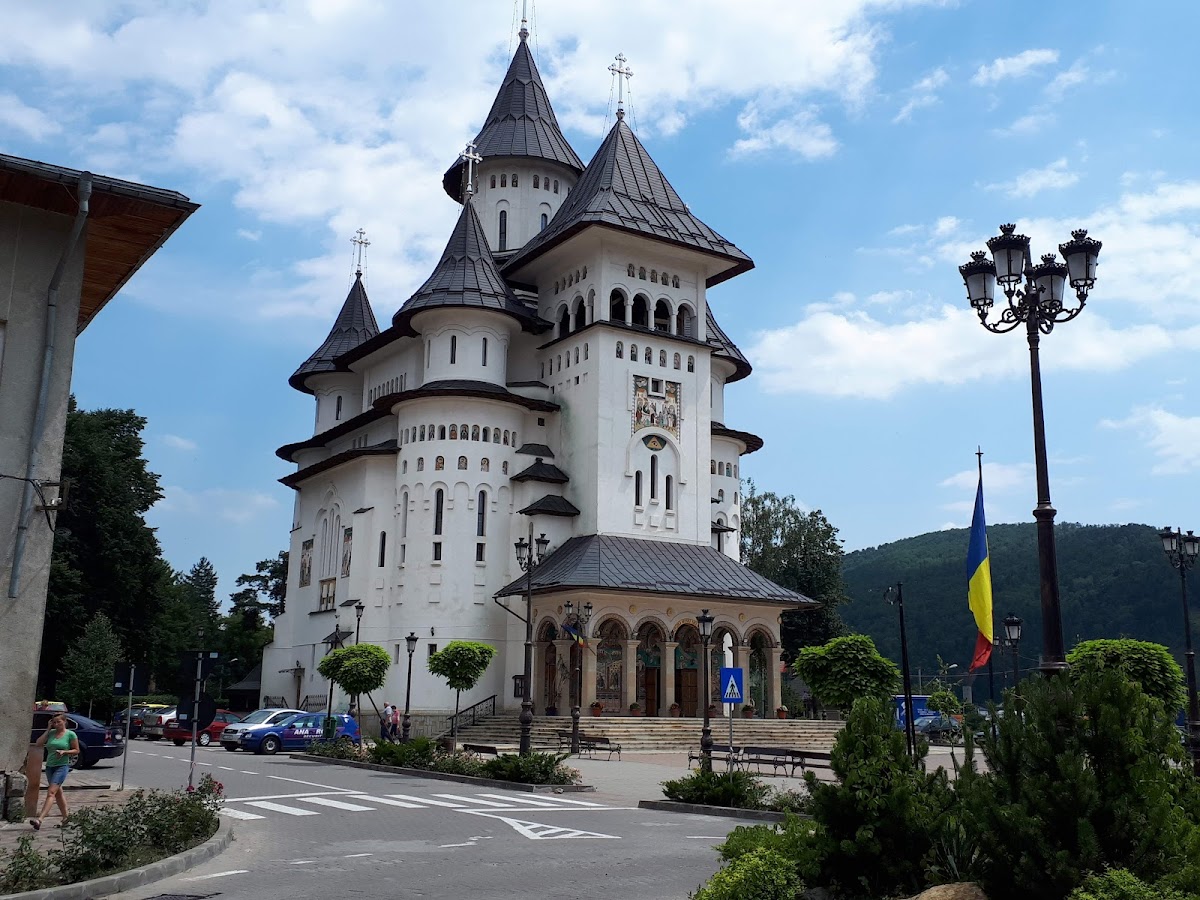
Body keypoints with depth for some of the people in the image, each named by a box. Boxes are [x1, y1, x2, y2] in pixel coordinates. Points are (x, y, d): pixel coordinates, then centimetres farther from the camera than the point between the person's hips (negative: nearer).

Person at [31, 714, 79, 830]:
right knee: (58, 793, 15)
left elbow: (76, 751, 0)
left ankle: (39, 820, -25)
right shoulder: (51, 733, 8)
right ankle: (65, 817, 27)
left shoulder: (70, 734, -3)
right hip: (50, 766, 6)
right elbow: (39, 743, -2)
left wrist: (64, 752, -17)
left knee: (51, 792, -16)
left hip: (62, 766, -6)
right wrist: (48, 729, -1)